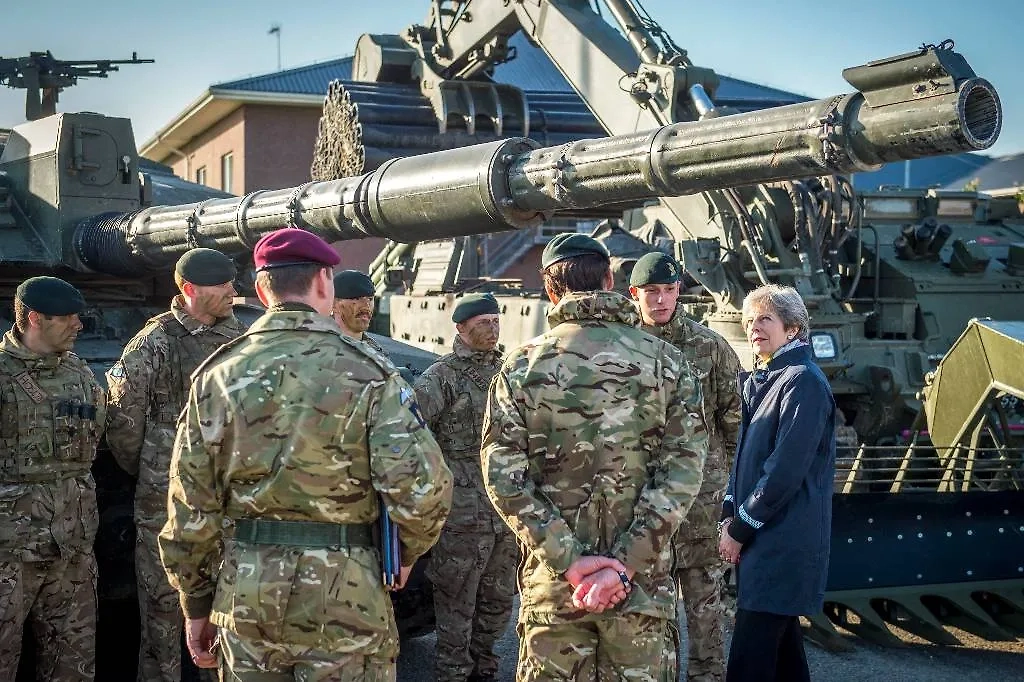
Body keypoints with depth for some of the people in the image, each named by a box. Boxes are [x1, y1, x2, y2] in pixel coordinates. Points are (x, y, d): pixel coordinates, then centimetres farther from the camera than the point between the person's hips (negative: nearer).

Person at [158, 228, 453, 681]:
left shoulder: (218, 375, 2)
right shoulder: (365, 372, -7)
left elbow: (191, 506, 3)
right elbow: (421, 488, -15)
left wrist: (196, 605, 12)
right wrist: (407, 552, 5)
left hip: (244, 593, 3)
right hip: (343, 594, -3)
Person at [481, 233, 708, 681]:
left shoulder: (522, 365, -1)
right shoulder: (664, 361, 0)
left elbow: (503, 475, -8)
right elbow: (683, 470, -9)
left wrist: (569, 559, -10)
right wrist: (626, 562, -12)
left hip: (551, 583, 0)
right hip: (643, 585, 0)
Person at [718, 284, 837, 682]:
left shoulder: (803, 382, -14)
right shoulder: (760, 381, 14)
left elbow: (785, 470, -19)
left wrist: (740, 529, -13)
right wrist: (730, 517, 7)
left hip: (783, 542, -9)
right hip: (766, 540, 9)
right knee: (780, 645, 15)